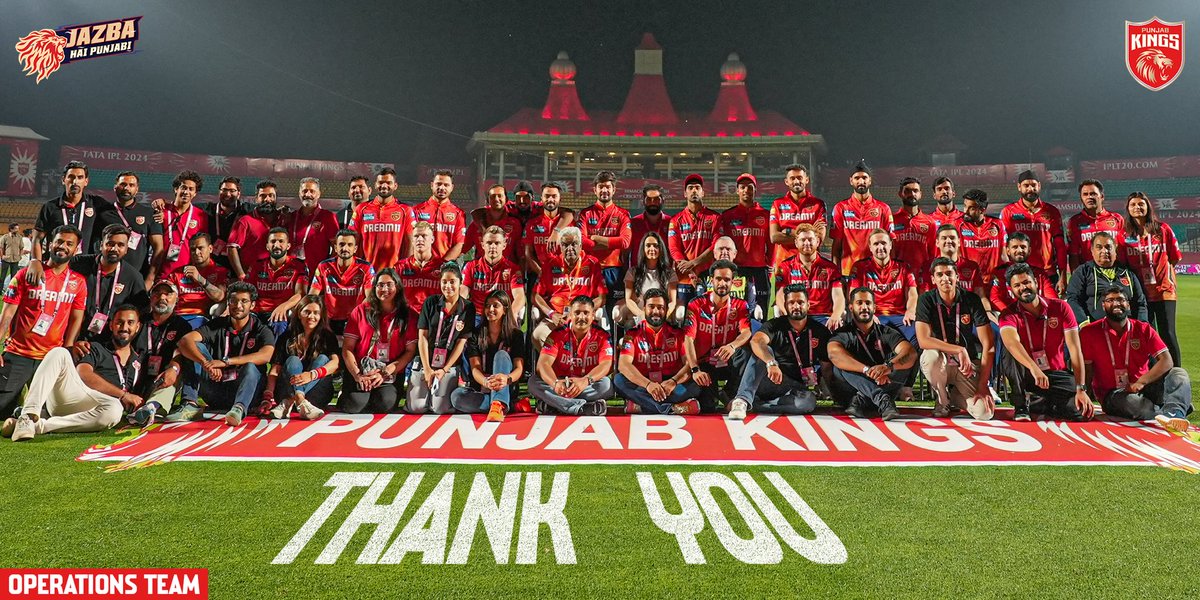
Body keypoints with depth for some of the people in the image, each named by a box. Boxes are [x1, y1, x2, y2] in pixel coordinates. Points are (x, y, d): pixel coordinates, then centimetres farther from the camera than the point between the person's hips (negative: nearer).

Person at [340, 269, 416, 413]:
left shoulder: (407, 316, 6)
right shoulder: (361, 311, 7)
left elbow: (410, 351, -1)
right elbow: (347, 348, 2)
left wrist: (385, 373, -12)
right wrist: (357, 375, -12)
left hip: (391, 373, 0)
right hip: (361, 370, 0)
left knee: (385, 404, -28)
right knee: (355, 405, -24)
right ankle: (345, 396, 11)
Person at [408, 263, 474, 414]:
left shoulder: (468, 308, -1)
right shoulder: (431, 303, 0)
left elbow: (461, 342, -3)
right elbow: (422, 336, -2)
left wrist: (444, 370, -9)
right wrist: (427, 369, -8)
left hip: (449, 366, -1)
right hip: (424, 362, 1)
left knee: (441, 409, -11)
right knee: (416, 408, -8)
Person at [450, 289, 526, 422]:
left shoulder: (515, 334, 3)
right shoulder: (475, 335, 5)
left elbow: (519, 368, -9)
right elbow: (475, 368, -8)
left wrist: (507, 379, -36)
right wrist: (486, 382, -33)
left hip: (506, 390, -1)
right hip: (479, 390, 1)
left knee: (501, 354, -26)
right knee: (456, 396, -31)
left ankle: (497, 406, -46)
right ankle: (503, 404, -25)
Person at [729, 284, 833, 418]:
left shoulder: (820, 332, 4)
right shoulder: (775, 325, -3)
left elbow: (827, 368, 6)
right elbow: (756, 341, -25)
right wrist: (771, 363, -43)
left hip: (798, 387, 1)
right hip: (771, 381, -1)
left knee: (808, 402, -34)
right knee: (763, 352, -27)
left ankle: (752, 404, -30)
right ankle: (743, 400, -39)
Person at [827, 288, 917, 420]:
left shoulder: (887, 333, 8)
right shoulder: (844, 334, 3)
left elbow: (911, 353, -13)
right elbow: (834, 354, -21)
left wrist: (888, 366, -35)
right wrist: (868, 370, -35)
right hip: (848, 393, -1)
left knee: (901, 361, -19)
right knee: (841, 365, -26)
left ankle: (861, 400, -31)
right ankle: (883, 399, -43)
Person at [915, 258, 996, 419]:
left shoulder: (971, 299, -9)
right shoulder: (926, 300, -10)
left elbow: (988, 344, -12)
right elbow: (923, 340, -22)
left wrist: (983, 385, -19)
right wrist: (959, 350, -31)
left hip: (969, 364, 1)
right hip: (941, 363, -1)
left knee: (984, 413, -21)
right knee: (930, 356, -38)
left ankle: (953, 395, 16)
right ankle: (942, 399, -5)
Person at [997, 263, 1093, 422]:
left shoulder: (1060, 308, -3)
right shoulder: (1009, 315, -9)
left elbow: (1074, 349, -10)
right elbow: (1011, 342, -32)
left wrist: (1081, 389, -20)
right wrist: (1034, 368, -51)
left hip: (1057, 373, 2)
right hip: (1025, 375, -2)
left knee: (1083, 412, -23)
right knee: (1011, 355, -34)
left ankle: (1036, 404, 6)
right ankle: (1021, 407, -18)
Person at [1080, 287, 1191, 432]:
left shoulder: (1144, 329, 7)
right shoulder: (1089, 332, 0)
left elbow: (1167, 361, -3)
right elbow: (1085, 370, -3)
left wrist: (1141, 382, -18)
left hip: (1144, 388, 3)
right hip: (1112, 394, -3)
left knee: (1179, 373, -23)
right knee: (1129, 401, -38)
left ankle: (1172, 413, -49)